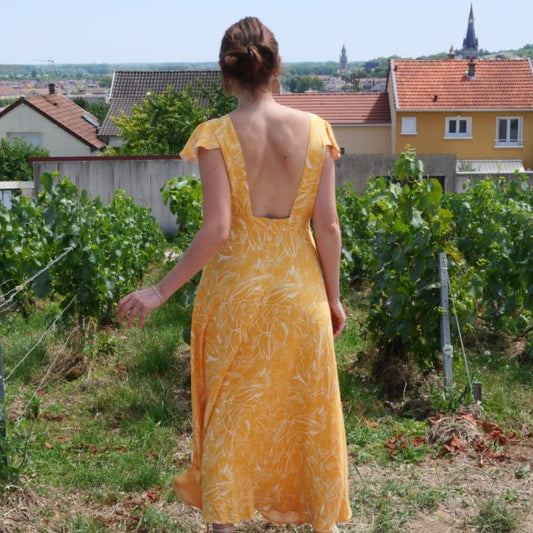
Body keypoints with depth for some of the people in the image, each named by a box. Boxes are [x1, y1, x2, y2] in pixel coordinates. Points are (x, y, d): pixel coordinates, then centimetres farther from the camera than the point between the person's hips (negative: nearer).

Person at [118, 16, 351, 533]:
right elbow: (327, 225, -5)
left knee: (230, 410, 12)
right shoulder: (314, 130, -5)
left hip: (236, 290, -2)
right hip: (299, 290, 2)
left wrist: (161, 291, -9)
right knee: (310, 408, 15)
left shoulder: (216, 136, -11)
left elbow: (217, 229, -17)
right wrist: (333, 297, 7)